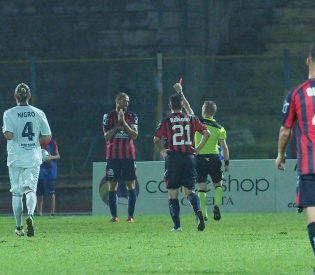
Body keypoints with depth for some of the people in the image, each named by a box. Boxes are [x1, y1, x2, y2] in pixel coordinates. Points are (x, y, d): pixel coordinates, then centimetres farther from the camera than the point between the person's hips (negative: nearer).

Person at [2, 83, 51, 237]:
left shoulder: (9, 114, -6)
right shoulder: (38, 113, 1)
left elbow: (9, 135, -17)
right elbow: (47, 137, 2)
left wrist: (4, 133, 5)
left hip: (15, 158, -1)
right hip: (33, 158, 1)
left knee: (16, 192, 9)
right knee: (30, 189, 1)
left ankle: (19, 227, 11)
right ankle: (30, 215, -28)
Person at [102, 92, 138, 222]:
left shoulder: (132, 117, 6)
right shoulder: (109, 116, 3)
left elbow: (134, 135, -5)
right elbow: (107, 136, -5)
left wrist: (124, 122, -13)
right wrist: (117, 124, -14)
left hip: (128, 155, 1)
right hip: (113, 156, -1)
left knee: (131, 185, -3)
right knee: (112, 186, -1)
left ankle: (131, 215, 0)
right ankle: (114, 216, 3)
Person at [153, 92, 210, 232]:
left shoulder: (166, 121, 0)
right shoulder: (191, 119, 7)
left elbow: (156, 139, -7)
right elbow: (206, 133, 2)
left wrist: (162, 151, 10)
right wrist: (198, 149, 9)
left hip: (173, 157, -2)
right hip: (189, 156, 2)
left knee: (172, 193, 5)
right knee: (189, 191, 11)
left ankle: (177, 225, -3)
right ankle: (198, 211, -20)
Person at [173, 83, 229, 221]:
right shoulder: (219, 128, -3)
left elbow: (187, 108, 3)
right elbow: (224, 147, -4)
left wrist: (180, 93, 11)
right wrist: (227, 162, 5)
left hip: (199, 158, -1)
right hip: (214, 158, 1)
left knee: (202, 187, 2)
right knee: (218, 185, 14)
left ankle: (204, 213, -4)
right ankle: (216, 205, -8)